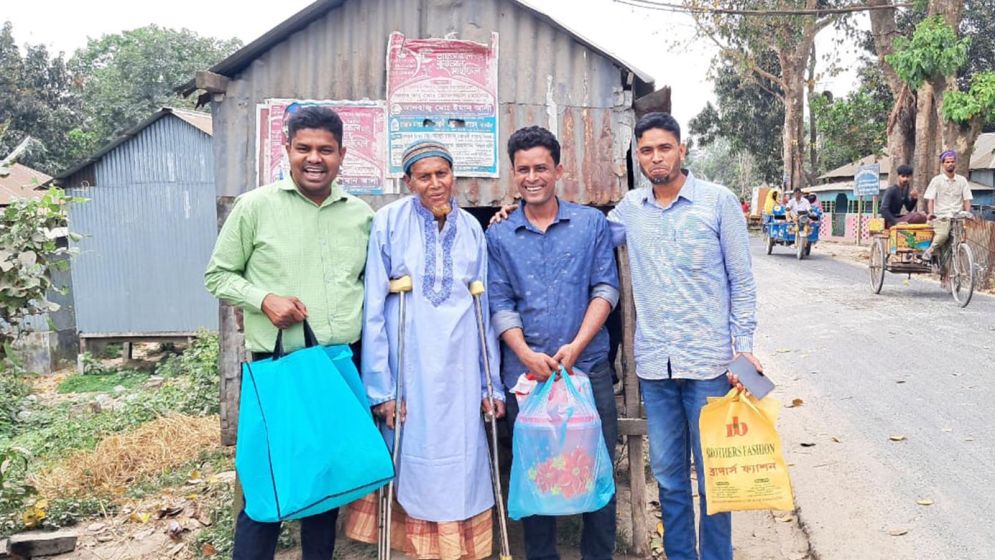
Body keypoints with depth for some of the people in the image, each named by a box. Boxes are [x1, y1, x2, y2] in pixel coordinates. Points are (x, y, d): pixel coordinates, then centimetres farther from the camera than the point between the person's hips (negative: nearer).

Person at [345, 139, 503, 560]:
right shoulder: (389, 222, -4)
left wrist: (492, 383, 8)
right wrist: (380, 386, -9)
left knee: (461, 465, 8)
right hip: (409, 367, -3)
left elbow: (485, 309, 11)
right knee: (415, 463, 6)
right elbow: (374, 309, -5)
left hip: (459, 368, 3)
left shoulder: (472, 229, 8)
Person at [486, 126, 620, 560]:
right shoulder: (499, 235, 6)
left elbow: (605, 288, 0)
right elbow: (500, 304, 2)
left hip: (588, 366, 0)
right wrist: (528, 355, -12)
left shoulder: (592, 222, 5)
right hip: (525, 372, 1)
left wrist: (576, 346, -12)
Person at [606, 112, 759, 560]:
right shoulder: (630, 208, 7)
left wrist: (743, 347, -6)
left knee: (712, 474, 6)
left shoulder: (718, 201, -2)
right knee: (668, 474, 14)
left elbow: (742, 282, 0)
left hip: (708, 360, -3)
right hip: (654, 363, 3)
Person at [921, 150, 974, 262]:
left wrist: (967, 214, -6)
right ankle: (930, 250, -8)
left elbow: (967, 199, 10)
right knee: (943, 234, -31)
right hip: (941, 216, -3)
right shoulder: (936, 180, 7)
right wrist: (931, 213, -16)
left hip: (958, 216, 3)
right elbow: (930, 199, 1)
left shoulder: (962, 180, 14)